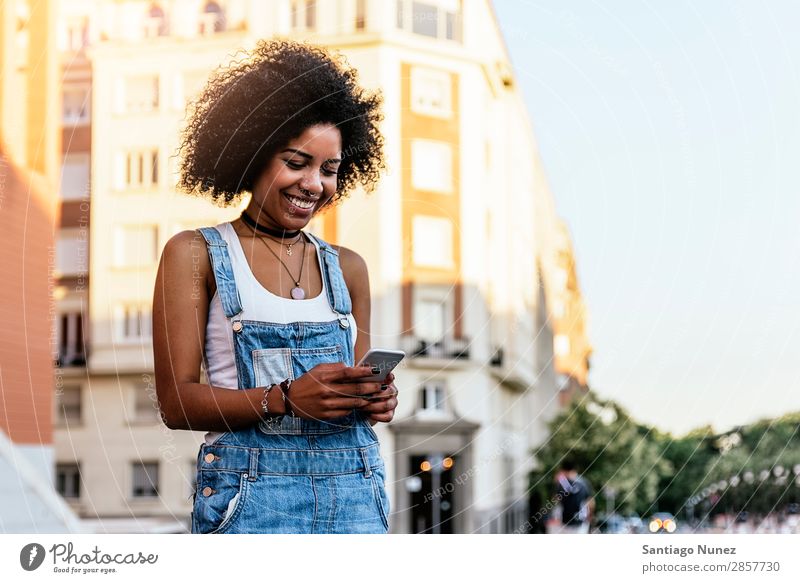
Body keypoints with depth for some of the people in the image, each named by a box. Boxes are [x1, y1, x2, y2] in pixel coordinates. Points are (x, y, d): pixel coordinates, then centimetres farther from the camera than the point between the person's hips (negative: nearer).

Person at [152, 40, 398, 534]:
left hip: (355, 491, 4)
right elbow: (176, 401, -4)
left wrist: (376, 398, -4)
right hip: (254, 489, -4)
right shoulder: (196, 254, 2)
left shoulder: (347, 268, 15)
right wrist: (286, 398, -17)